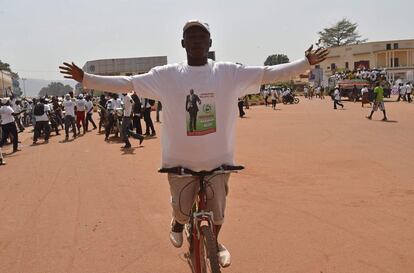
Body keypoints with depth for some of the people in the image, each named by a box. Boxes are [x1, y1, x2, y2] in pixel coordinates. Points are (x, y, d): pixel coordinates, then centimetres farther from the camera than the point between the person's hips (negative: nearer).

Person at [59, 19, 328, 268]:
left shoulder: (229, 73, -3)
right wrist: (85, 78, -3)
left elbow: (269, 73, -1)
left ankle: (214, 241, 45)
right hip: (181, 160, 0)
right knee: (182, 210, 11)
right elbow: (126, 82, -2)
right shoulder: (166, 75, -5)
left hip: (218, 159, 1)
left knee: (217, 212, 11)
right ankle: (178, 221, 50)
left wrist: (306, 62, -3)